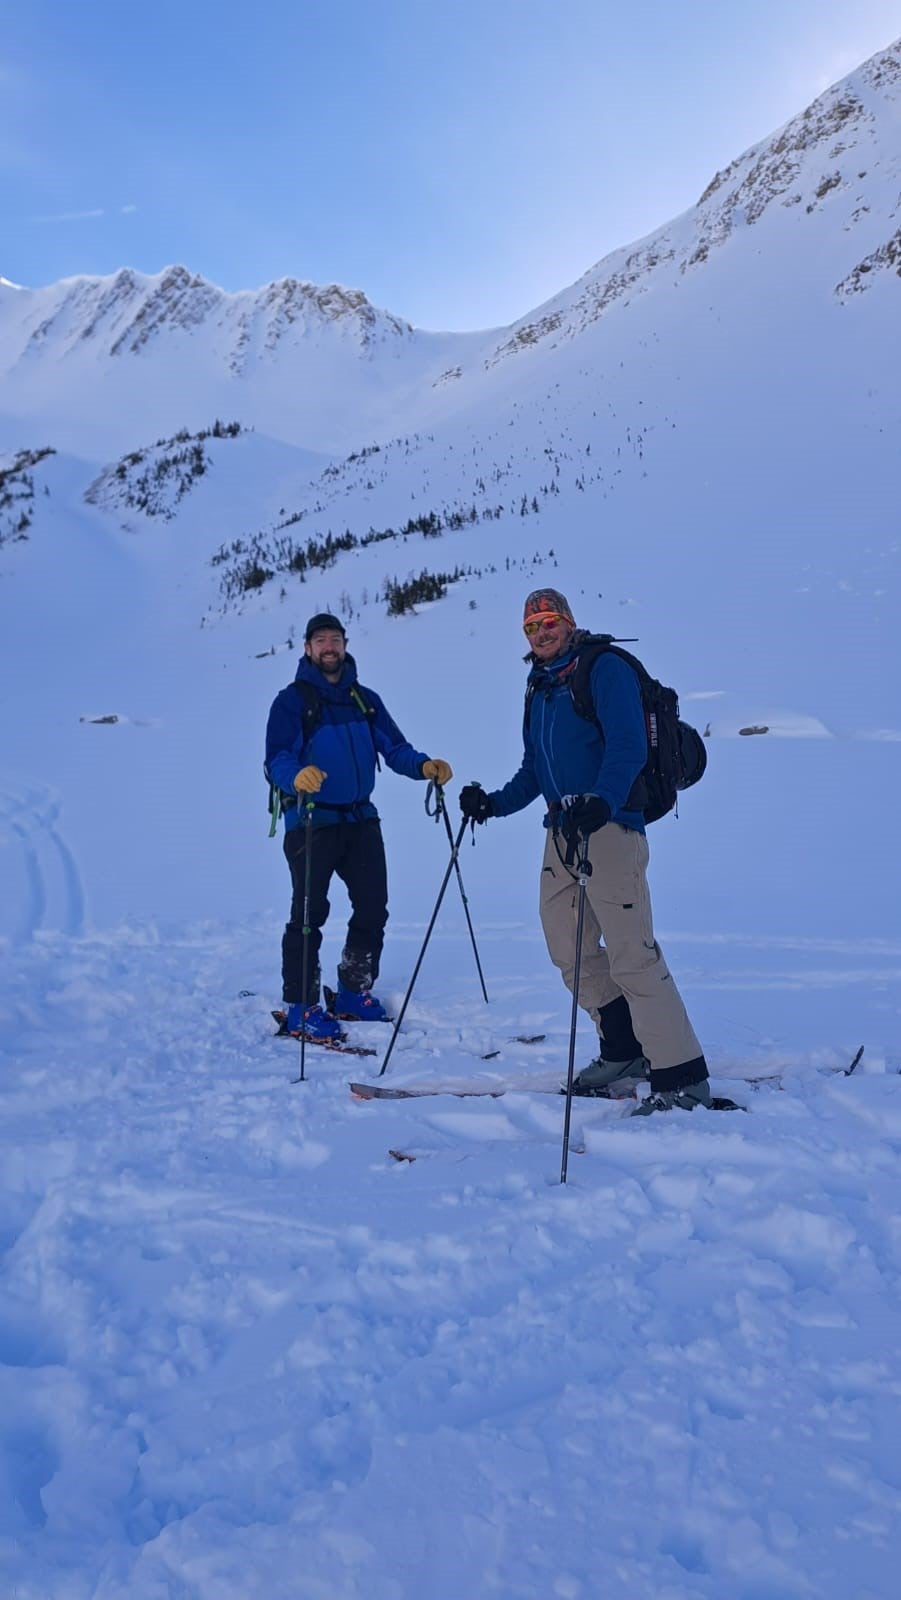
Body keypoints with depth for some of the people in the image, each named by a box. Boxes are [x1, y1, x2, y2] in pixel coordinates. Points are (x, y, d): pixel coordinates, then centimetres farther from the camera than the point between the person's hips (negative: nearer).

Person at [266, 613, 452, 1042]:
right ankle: (300, 1007, 6)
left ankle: (354, 993, 26)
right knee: (309, 913, -5)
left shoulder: (365, 700, 14)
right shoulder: (291, 700, -3)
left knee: (373, 906, 9)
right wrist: (297, 775, -35)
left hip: (360, 818, 6)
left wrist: (423, 765, -12)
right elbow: (276, 760, -14)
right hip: (310, 821, -5)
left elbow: (393, 747, 8)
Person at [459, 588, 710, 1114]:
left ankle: (683, 1078, -6)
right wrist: (494, 803, 9)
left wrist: (601, 802, -33)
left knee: (631, 954, -12)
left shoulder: (605, 669, -5)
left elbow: (628, 748, -18)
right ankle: (624, 1052, 25)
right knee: (569, 949, 11)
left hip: (609, 826, -9)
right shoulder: (540, 689, 20)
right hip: (561, 831, 9)